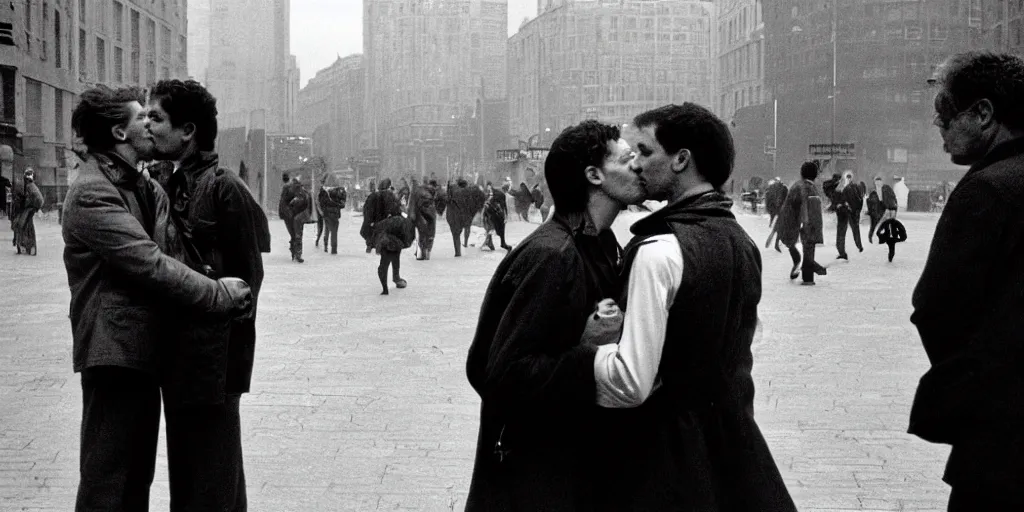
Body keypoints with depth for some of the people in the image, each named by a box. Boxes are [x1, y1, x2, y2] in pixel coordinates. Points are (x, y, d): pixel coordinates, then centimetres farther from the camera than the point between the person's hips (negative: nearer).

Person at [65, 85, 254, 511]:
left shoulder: (144, 187, 15)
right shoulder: (92, 194, -16)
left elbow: (167, 250, 10)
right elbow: (150, 265, -22)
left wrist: (218, 283, -7)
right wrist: (220, 296, -19)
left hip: (144, 349, 10)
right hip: (114, 352, -10)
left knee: (137, 475, 17)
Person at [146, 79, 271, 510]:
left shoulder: (225, 187, -13)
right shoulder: (173, 186, 11)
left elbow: (247, 278, -14)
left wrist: (235, 363, -15)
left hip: (211, 357, -8)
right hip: (178, 353, 8)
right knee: (184, 468, 17)